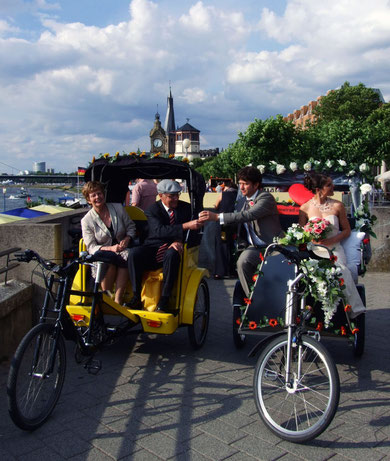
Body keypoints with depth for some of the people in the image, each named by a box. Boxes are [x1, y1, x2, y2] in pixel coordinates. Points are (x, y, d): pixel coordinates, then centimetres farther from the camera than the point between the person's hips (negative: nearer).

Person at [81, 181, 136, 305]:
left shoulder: (118, 208, 7)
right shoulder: (87, 220, 0)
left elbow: (131, 227, 14)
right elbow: (91, 247, -4)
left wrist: (127, 238, -9)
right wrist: (110, 248, -22)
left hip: (121, 249, 2)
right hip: (102, 253, -1)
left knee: (127, 256, -35)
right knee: (109, 259, -38)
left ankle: (118, 300, -33)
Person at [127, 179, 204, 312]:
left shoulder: (186, 208, 8)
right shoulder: (153, 210, 0)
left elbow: (192, 230, 4)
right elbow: (159, 230, -19)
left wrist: (179, 241, -19)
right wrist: (185, 226, -30)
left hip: (172, 248, 0)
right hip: (153, 248, 0)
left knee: (172, 254, -37)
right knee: (134, 253, -29)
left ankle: (164, 300, -31)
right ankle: (136, 297, -20)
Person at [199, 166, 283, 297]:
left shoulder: (266, 198, -12)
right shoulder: (242, 201, 14)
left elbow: (248, 216, -27)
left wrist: (217, 217, -34)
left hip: (272, 246, -5)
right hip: (254, 246, 5)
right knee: (242, 262, -23)